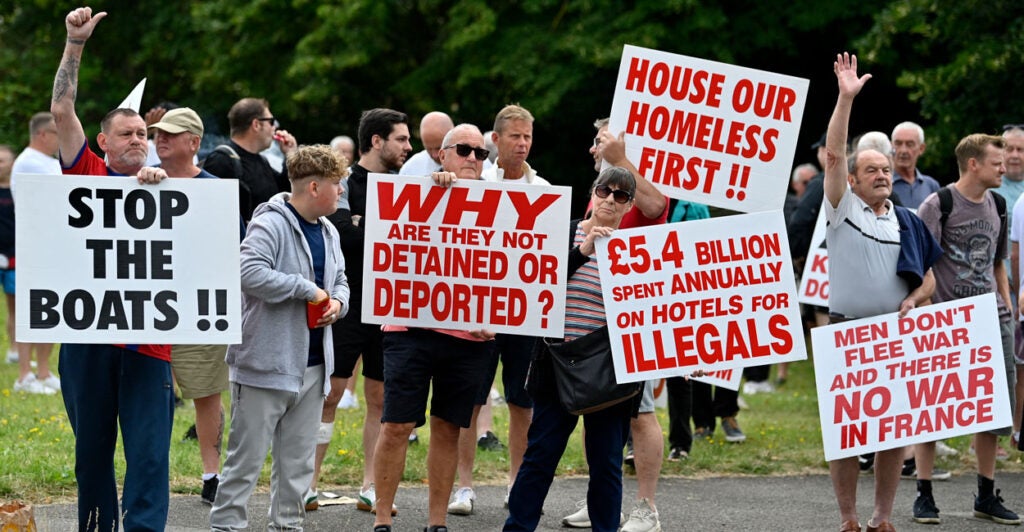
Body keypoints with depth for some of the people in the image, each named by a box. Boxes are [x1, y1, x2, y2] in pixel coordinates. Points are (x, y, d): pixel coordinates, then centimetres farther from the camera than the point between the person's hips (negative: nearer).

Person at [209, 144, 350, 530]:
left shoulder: (328, 233, 13)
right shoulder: (270, 225, -14)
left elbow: (339, 280, 27)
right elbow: (251, 273, -29)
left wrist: (337, 302, 4)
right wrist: (308, 290, -22)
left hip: (312, 366, 8)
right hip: (267, 364, -8)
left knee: (298, 462, 13)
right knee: (247, 456, -4)